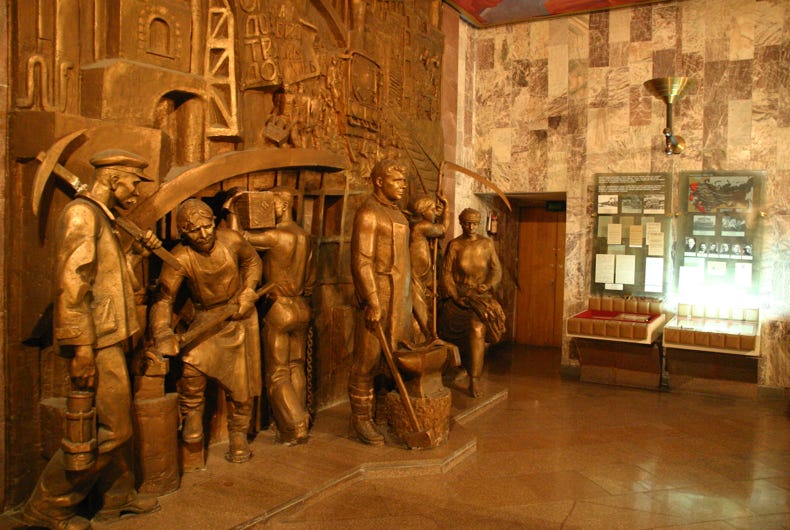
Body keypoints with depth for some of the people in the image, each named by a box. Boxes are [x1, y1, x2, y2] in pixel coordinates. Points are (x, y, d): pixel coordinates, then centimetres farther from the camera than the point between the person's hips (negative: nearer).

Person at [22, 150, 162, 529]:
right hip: (96, 344, -10)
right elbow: (71, 284, -22)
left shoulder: (99, 217, 18)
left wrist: (137, 253, 10)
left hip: (110, 340, 10)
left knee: (115, 425, 17)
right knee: (108, 430, -3)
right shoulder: (81, 213, -13)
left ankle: (119, 498, 30)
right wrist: (81, 348, -25)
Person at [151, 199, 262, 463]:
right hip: (206, 317, -1)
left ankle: (238, 435, 28)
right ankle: (192, 414, 2)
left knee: (240, 382, 5)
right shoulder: (180, 258, -20)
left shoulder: (232, 240, -14)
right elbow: (164, 297, -23)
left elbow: (252, 261, 6)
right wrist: (163, 332, -39)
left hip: (240, 315, 2)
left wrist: (248, 291, -8)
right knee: (192, 363, -28)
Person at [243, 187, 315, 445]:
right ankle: (300, 422, 23)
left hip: (279, 309, -7)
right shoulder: (303, 236, 5)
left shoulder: (275, 236, -17)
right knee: (296, 367, 16)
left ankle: (295, 428, 6)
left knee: (277, 373, 4)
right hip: (301, 308, 7)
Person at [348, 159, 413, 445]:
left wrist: (408, 297, 18)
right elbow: (361, 261, -16)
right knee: (367, 360, -1)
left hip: (401, 297, 8)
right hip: (378, 295, -8)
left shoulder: (397, 214, 17)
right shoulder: (368, 213, -10)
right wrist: (373, 302, -20)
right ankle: (361, 418, 9)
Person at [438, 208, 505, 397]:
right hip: (459, 293, -1)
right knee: (477, 328, -24)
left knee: (478, 327, -25)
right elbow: (446, 274, 0)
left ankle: (474, 380, -22)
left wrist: (488, 284, -7)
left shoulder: (487, 243, 11)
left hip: (482, 294, 1)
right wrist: (456, 296, -13)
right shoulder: (454, 245, 3)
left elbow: (496, 270, 12)